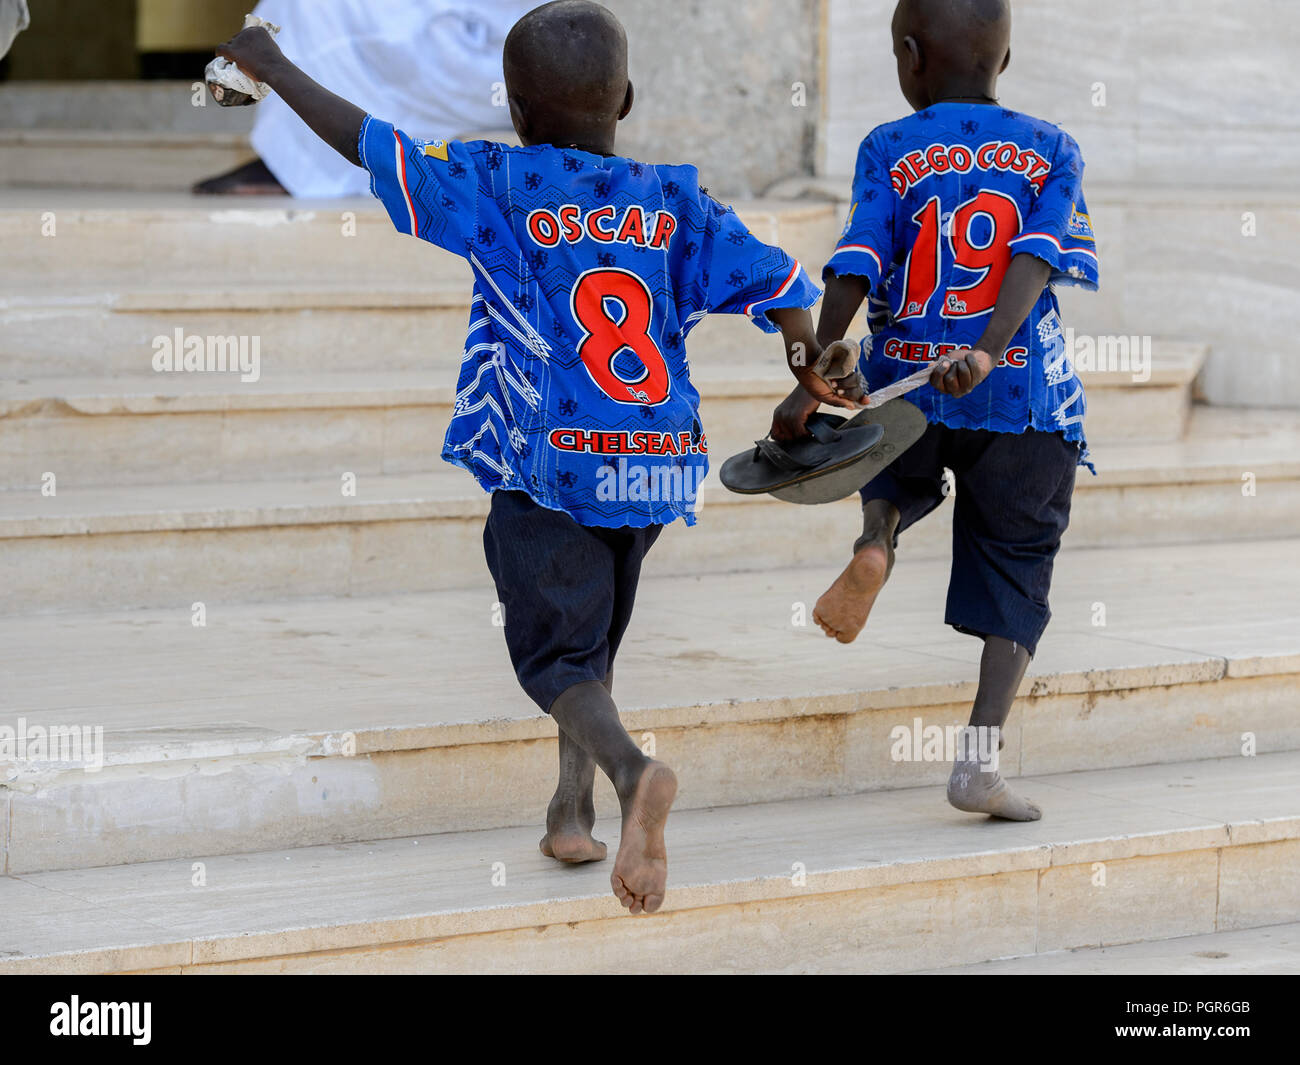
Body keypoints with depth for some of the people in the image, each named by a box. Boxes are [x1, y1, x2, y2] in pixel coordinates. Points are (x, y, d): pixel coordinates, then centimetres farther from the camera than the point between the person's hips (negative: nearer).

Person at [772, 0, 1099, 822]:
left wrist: (812, 381, -11)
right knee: (1016, 569, 9)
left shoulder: (889, 152, 1)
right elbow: (1037, 259, -12)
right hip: (1024, 400, -1)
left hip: (907, 388, 1)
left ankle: (876, 543, -1)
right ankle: (982, 761, -3)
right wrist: (984, 354, -23)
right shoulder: (1053, 152, 4)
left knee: (901, 478, 34)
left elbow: (857, 269, -9)